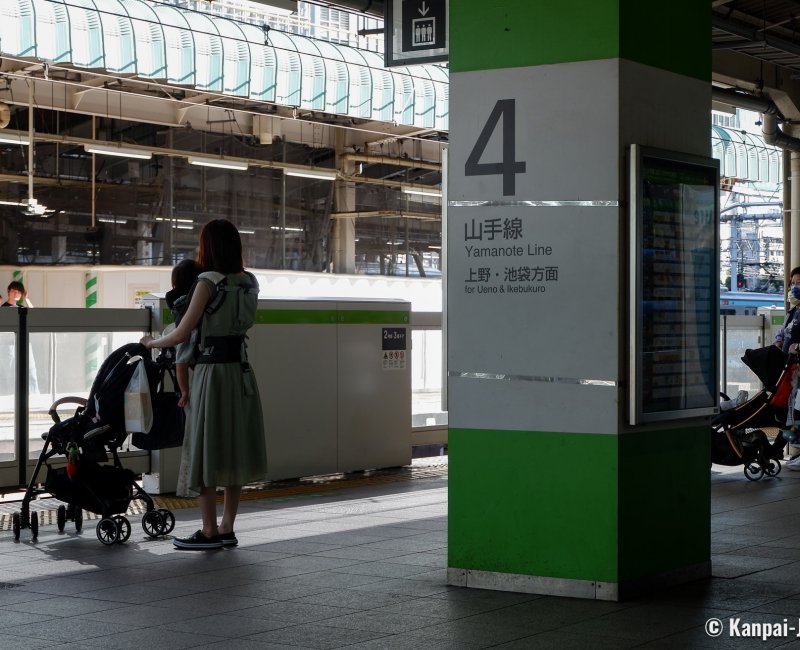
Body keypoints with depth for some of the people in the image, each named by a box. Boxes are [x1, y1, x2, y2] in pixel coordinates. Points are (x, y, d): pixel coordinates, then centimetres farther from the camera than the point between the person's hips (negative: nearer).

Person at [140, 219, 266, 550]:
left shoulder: (208, 282, -12)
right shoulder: (250, 282, 7)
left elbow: (181, 334, -12)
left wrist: (152, 342, 6)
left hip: (213, 371, -6)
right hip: (241, 370, 6)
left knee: (205, 449, 1)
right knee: (234, 448, 10)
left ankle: (209, 532, 4)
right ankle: (227, 529, 14)